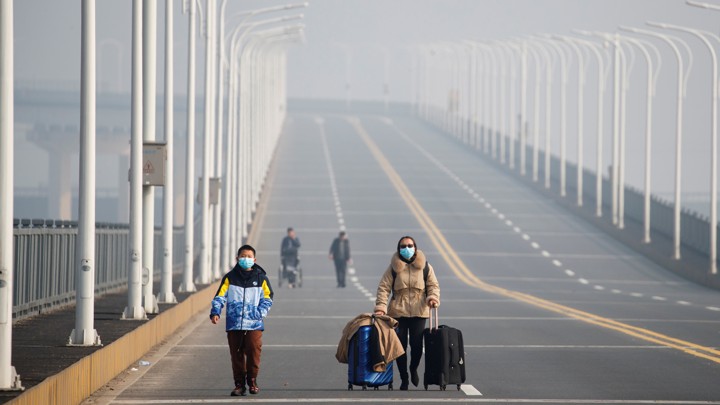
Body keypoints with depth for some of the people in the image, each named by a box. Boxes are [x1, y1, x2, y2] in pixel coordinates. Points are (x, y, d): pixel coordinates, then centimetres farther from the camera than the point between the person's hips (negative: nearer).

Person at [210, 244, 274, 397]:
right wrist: (215, 312, -13)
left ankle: (252, 381, 6)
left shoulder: (261, 278, 6)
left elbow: (267, 299, 9)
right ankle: (239, 384, 12)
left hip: (254, 324, -1)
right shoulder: (230, 278, 6)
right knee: (236, 355, 3)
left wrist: (260, 313, -7)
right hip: (234, 324, 1)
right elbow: (220, 296, 2)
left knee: (254, 351, -10)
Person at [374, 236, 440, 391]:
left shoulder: (425, 266, 6)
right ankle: (404, 378, 13)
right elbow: (384, 288, -2)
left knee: (417, 345, -5)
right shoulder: (393, 267, 2)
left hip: (419, 312, 0)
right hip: (398, 312, 0)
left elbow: (433, 285, 7)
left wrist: (433, 297, -14)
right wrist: (380, 306, -15)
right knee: (400, 346, -1)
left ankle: (413, 369, 26)